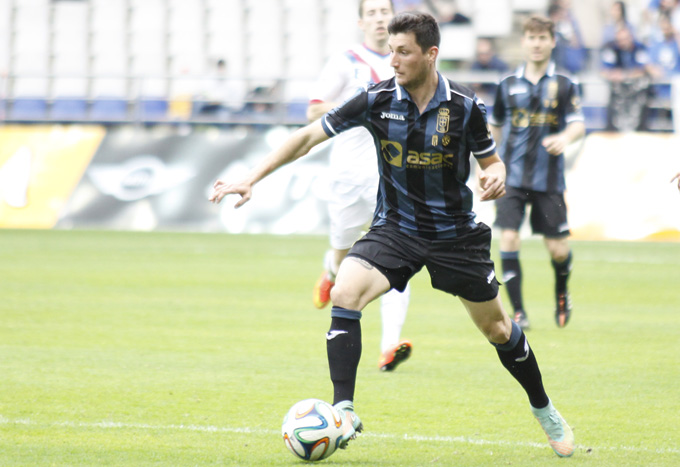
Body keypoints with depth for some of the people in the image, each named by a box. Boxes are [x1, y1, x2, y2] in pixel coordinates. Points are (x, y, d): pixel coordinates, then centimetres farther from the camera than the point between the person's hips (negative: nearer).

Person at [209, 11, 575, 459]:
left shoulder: (465, 107, -14)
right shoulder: (378, 100, -12)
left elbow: (492, 161, 0)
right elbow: (309, 136, -9)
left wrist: (497, 177, -25)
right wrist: (251, 179, -15)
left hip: (455, 233, 0)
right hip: (395, 229, 0)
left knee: (496, 327, 9)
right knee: (345, 293, -26)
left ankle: (544, 410, 35)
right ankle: (344, 412, -22)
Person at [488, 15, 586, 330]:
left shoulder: (564, 85, 2)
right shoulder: (508, 85, 7)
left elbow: (578, 125, -6)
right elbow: (495, 126, 21)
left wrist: (565, 138, -27)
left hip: (549, 180, -1)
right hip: (512, 177, 1)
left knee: (558, 248, 2)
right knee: (509, 239, -14)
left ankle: (562, 293, 34)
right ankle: (518, 313, -9)